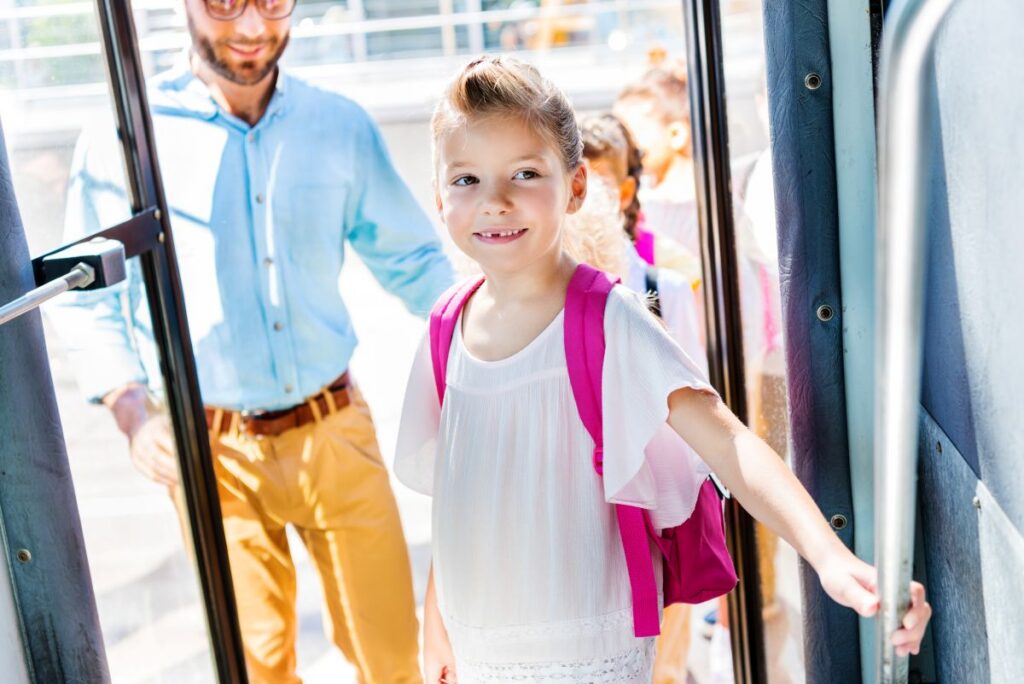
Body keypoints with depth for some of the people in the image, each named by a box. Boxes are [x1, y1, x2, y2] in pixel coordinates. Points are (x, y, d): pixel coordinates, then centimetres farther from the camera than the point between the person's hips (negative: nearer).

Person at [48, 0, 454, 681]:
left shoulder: (342, 126, 0)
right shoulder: (126, 134, -6)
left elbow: (413, 259, 7)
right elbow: (88, 298, 2)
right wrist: (133, 414, -10)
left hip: (335, 431, 2)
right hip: (214, 451, -1)